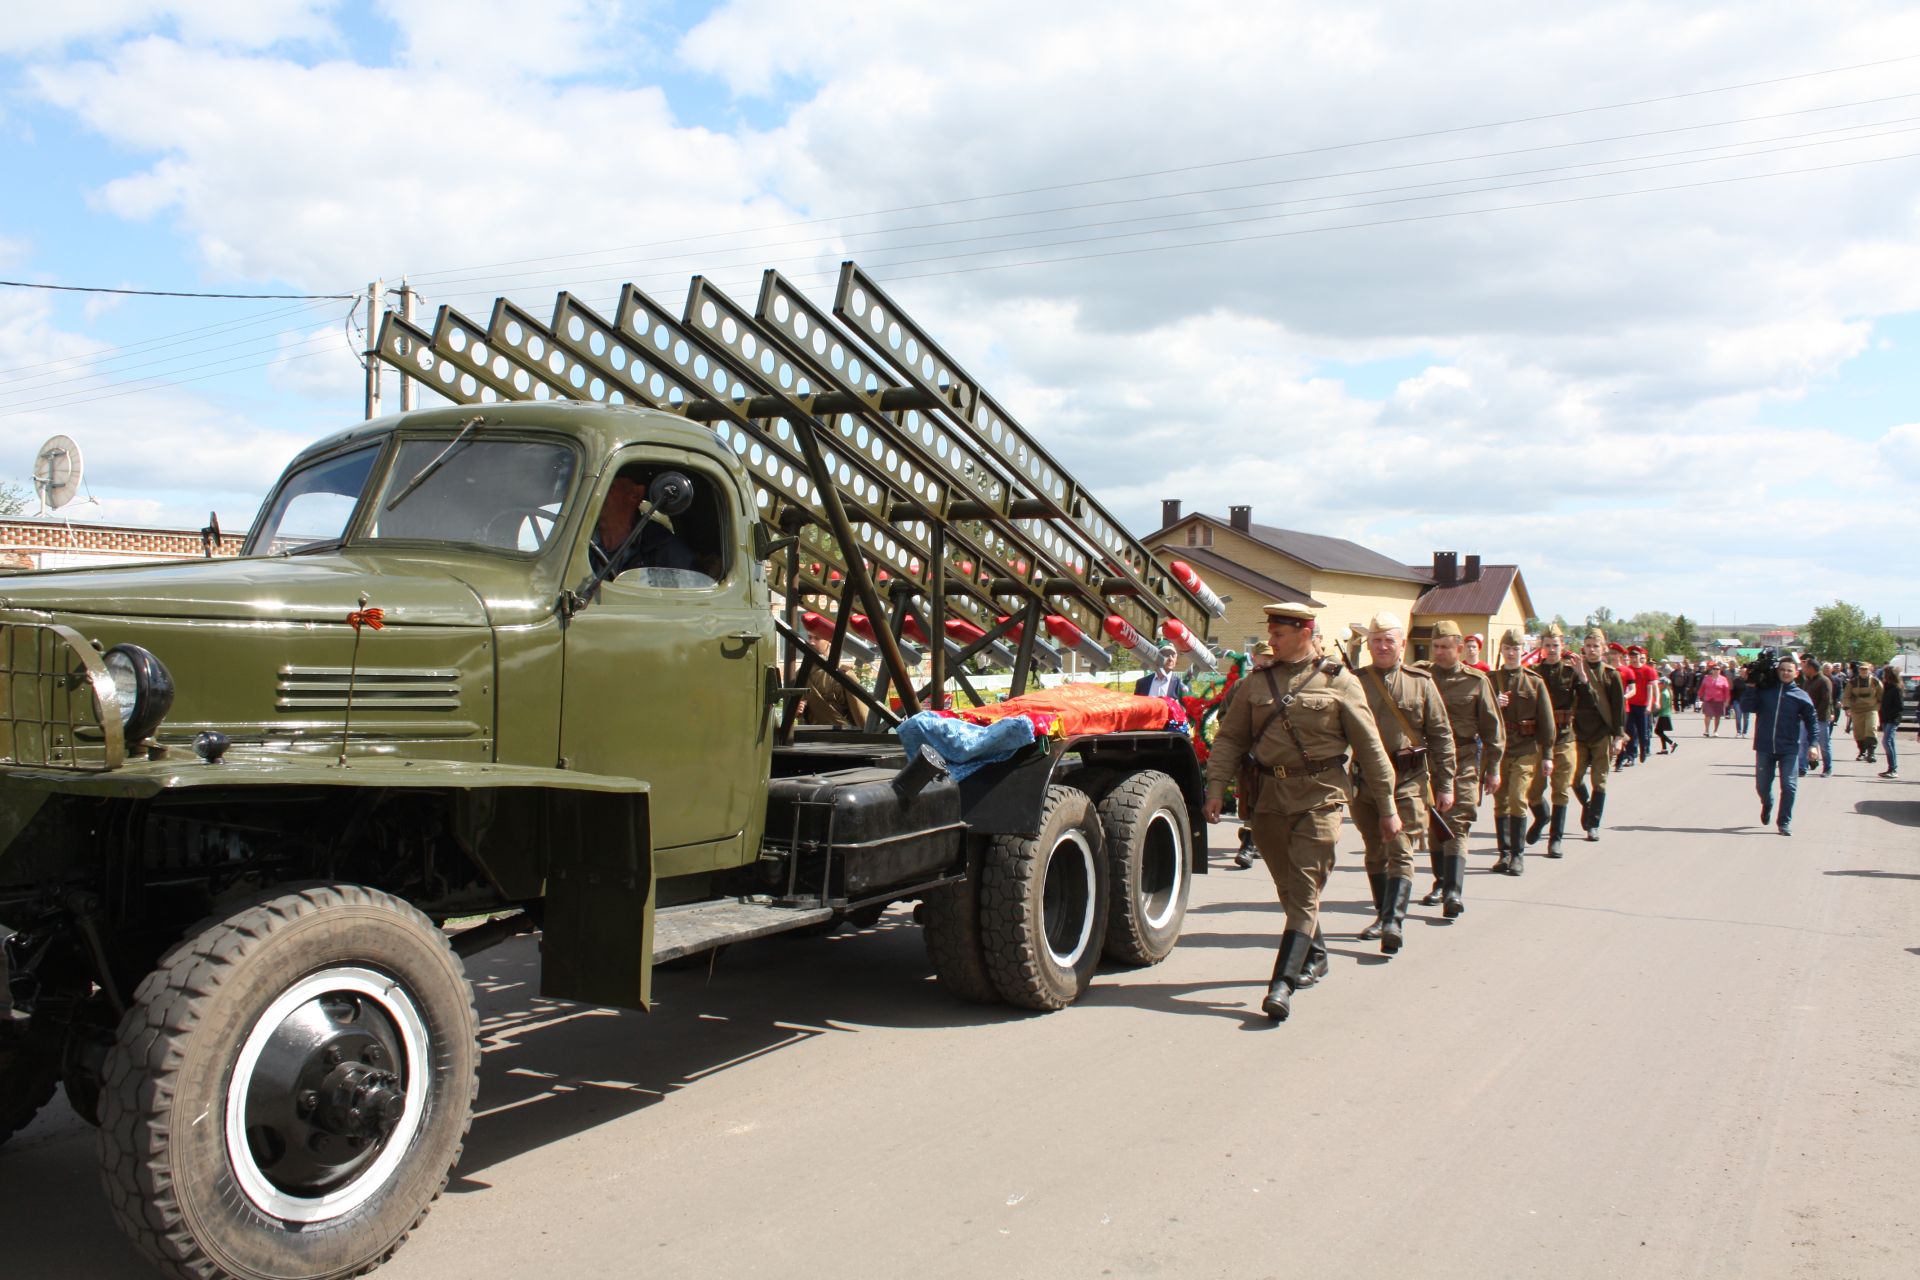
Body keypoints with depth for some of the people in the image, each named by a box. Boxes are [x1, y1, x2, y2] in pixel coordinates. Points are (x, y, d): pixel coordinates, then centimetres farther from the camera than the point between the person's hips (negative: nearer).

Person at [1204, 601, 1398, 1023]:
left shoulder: (1338, 681, -1)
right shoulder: (1260, 681, 10)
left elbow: (1369, 747, 1)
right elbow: (1231, 738, 9)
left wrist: (1387, 807, 1)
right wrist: (1216, 787, -3)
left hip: (1319, 797, -5)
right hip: (1271, 797, 5)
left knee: (1304, 891, -9)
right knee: (1289, 888, 15)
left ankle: (1283, 984, -14)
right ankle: (1314, 957, 36)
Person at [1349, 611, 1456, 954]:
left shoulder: (1420, 682, 3)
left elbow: (1441, 736, 5)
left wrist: (1445, 784, 2)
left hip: (1408, 780, -2)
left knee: (1400, 851, -9)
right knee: (1375, 853, 12)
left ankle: (1394, 922, -14)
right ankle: (1382, 915, 25)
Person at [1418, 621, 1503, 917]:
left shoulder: (1476, 681, 1)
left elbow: (1492, 727, 5)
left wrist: (1493, 768, 3)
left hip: (1463, 762, -3)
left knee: (1456, 826, -11)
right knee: (1434, 826, 11)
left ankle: (1454, 891, -16)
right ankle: (1440, 882, 26)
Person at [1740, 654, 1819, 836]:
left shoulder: (1801, 696, 0)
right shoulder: (1764, 690, 1)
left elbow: (1811, 720, 5)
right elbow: (1749, 708, -6)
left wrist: (1813, 744, -3)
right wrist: (1751, 687, -15)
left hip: (1790, 749, -1)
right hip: (1764, 747, 1)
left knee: (1789, 786, -6)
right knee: (1762, 785, 11)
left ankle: (1785, 822, 6)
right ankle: (1767, 805, 43)